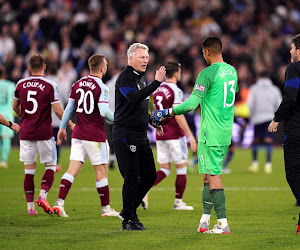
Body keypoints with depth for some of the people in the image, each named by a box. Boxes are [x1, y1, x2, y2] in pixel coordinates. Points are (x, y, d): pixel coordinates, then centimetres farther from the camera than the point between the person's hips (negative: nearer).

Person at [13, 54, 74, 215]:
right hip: (44, 133, -3)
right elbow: (58, 111, -9)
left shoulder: (21, 84, 3)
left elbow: (15, 107, 17)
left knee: (29, 169, 8)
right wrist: (71, 125, 6)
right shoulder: (49, 86, -8)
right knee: (50, 166, 9)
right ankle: (43, 195, -12)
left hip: (26, 133, 3)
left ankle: (30, 206, 6)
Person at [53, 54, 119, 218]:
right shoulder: (101, 87, -12)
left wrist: (62, 128, 20)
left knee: (73, 169, 2)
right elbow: (104, 112, -20)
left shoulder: (77, 84, 8)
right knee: (101, 171, 4)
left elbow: (69, 108, 12)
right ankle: (106, 208, 10)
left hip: (78, 135, 6)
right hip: (95, 136, -6)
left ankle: (59, 203, -9)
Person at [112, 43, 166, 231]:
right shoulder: (125, 78, -11)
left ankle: (129, 211, 22)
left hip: (141, 136, 9)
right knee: (132, 178, -8)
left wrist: (152, 122, 19)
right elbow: (134, 98, -30)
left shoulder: (140, 78, 18)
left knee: (149, 175, 9)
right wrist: (156, 83, -33)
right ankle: (128, 220, 1)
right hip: (125, 135, -9)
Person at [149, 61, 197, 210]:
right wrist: (190, 135, -18)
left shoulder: (157, 90, 10)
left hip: (160, 135, 7)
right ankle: (178, 202, 10)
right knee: (181, 168, 6)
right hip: (175, 135, -7)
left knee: (165, 170, 8)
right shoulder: (175, 91, -14)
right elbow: (178, 116, -20)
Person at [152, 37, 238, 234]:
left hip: (210, 133, -8)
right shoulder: (232, 71, 10)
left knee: (213, 176, -6)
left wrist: (167, 113, -11)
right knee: (209, 174, 14)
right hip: (226, 132, 8)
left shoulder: (208, 73, -14)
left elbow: (192, 103, -20)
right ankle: (205, 220, 14)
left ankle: (223, 223, -10)